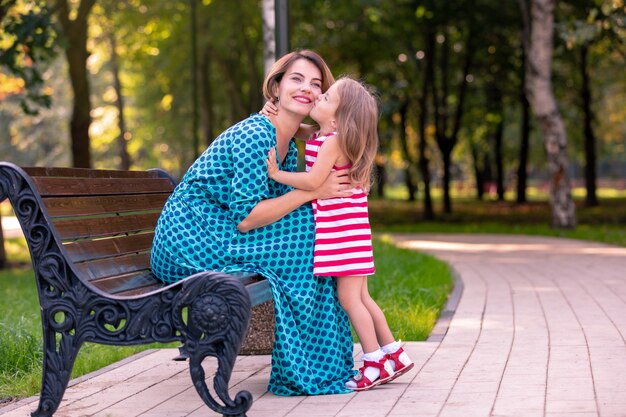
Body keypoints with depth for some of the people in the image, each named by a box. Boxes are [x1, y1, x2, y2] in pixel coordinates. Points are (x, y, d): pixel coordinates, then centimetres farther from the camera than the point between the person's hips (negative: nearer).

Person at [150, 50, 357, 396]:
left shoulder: (289, 148, 12)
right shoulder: (254, 134, -17)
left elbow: (280, 208, 8)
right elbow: (245, 218, -23)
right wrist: (311, 191, -20)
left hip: (214, 235, 9)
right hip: (188, 239, -9)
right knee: (303, 231, -18)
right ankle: (303, 370, -13)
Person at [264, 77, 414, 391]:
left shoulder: (332, 142, -17)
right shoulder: (318, 136, 11)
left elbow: (313, 181, -24)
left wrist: (277, 175, -16)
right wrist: (274, 114, 10)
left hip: (342, 231, -10)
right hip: (342, 230, 10)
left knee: (348, 297, -6)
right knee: (360, 297, 14)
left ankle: (375, 363, 0)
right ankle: (393, 354, 20)